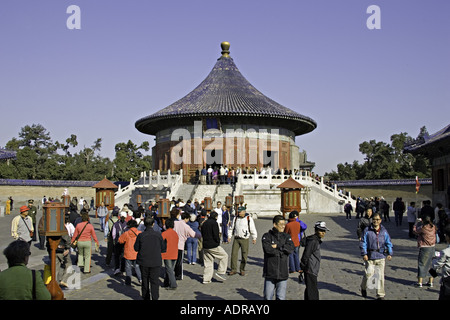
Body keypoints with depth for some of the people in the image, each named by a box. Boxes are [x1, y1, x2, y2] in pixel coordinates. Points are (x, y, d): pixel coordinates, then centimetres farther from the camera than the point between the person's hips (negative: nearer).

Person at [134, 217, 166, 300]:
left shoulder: (140, 235, -10)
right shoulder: (158, 235, -8)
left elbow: (136, 248, -1)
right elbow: (163, 249, 0)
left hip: (143, 262, 1)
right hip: (155, 262, -1)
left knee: (145, 280, 16)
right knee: (154, 281, 4)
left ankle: (146, 297, 29)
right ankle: (155, 297, -6)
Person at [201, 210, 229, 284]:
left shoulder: (204, 223, 14)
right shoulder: (214, 223, -11)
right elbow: (216, 235, -17)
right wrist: (218, 241, -2)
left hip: (205, 246, 8)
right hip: (213, 246, -8)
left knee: (208, 262, 13)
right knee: (224, 256, 8)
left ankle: (206, 279, 12)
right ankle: (220, 272, 2)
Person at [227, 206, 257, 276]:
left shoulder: (249, 219, -3)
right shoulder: (235, 218, 8)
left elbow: (253, 229, -1)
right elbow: (232, 228, 17)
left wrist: (254, 238, -5)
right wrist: (229, 236, 11)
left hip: (245, 239, -3)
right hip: (236, 239, 3)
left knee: (244, 255, 2)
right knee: (234, 253, -2)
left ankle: (242, 270, 17)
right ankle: (233, 269, 7)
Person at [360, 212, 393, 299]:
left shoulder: (384, 231, 6)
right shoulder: (367, 230, -1)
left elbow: (388, 242, 10)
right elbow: (363, 242, -1)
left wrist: (390, 253, -1)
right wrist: (364, 253, -9)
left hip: (381, 256, 2)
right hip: (370, 256, -2)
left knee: (380, 276, 2)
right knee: (368, 274, -3)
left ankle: (381, 295, 14)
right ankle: (363, 287, 27)